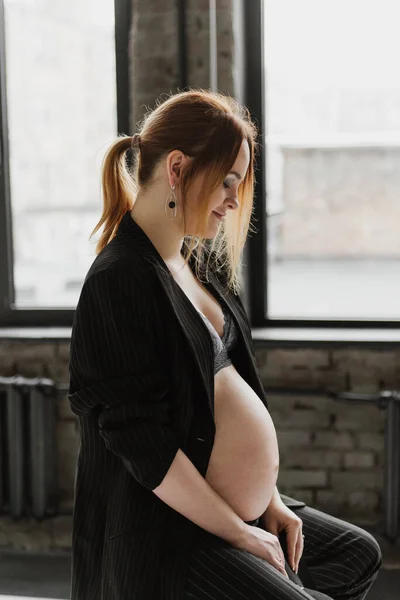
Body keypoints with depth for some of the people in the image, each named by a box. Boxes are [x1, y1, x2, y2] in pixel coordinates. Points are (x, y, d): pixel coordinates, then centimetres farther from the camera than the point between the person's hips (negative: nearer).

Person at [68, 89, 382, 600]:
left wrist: (268, 498, 8)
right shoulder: (122, 280, -22)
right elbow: (142, 445, -24)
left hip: (238, 509, 10)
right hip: (169, 536, -10)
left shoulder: (196, 263, 8)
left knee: (359, 555, 20)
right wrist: (238, 532, -16)